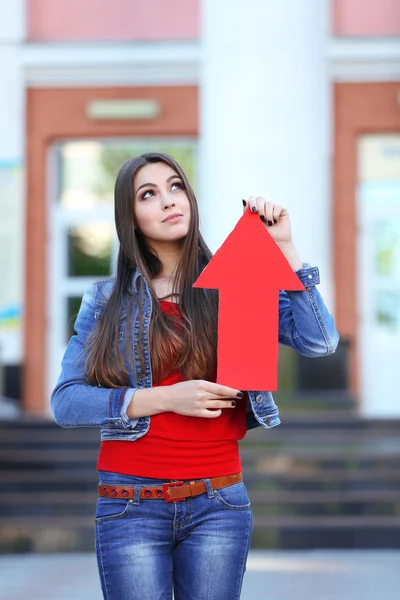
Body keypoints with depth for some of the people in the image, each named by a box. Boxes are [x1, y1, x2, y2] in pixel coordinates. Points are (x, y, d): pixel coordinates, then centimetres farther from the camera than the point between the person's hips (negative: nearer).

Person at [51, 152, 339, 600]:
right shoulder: (106, 301, 5)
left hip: (218, 504, 1)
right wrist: (165, 398, -13)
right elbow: (65, 402, -3)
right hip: (131, 507, 0)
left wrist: (283, 247, -8)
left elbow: (320, 342, -8)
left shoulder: (233, 287, 5)